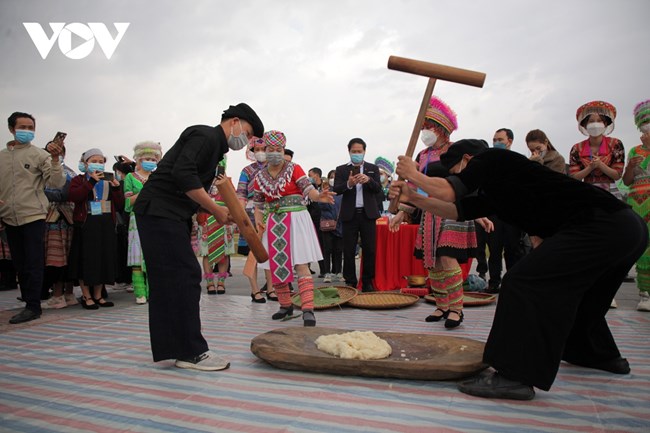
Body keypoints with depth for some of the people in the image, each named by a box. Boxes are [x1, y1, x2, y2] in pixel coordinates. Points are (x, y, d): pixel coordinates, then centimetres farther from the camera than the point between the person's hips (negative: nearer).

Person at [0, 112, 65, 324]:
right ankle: (28, 301, 24)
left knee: (33, 263, -1)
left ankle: (33, 306, 5)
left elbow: (57, 183, -12)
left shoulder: (39, 154, -3)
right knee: (19, 264, 13)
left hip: (33, 216, -5)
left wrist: (55, 158, -24)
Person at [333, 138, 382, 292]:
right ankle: (350, 282, 11)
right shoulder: (341, 169, 8)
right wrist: (348, 184, -22)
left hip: (368, 213, 1)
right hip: (349, 214, -1)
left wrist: (368, 180, -18)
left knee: (370, 249, 1)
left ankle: (367, 281, 12)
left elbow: (378, 189, 2)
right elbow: (336, 190, -3)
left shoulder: (373, 168, 11)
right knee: (349, 250, 2)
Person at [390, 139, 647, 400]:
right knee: (574, 292, 28)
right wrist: (412, 197, 20)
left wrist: (414, 175, 6)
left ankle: (515, 376, -12)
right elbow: (456, 211, 22)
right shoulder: (494, 193, 22)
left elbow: (448, 192, -10)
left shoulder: (492, 158, -2)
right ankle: (602, 356, 49)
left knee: (523, 283, -14)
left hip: (601, 228, -10)